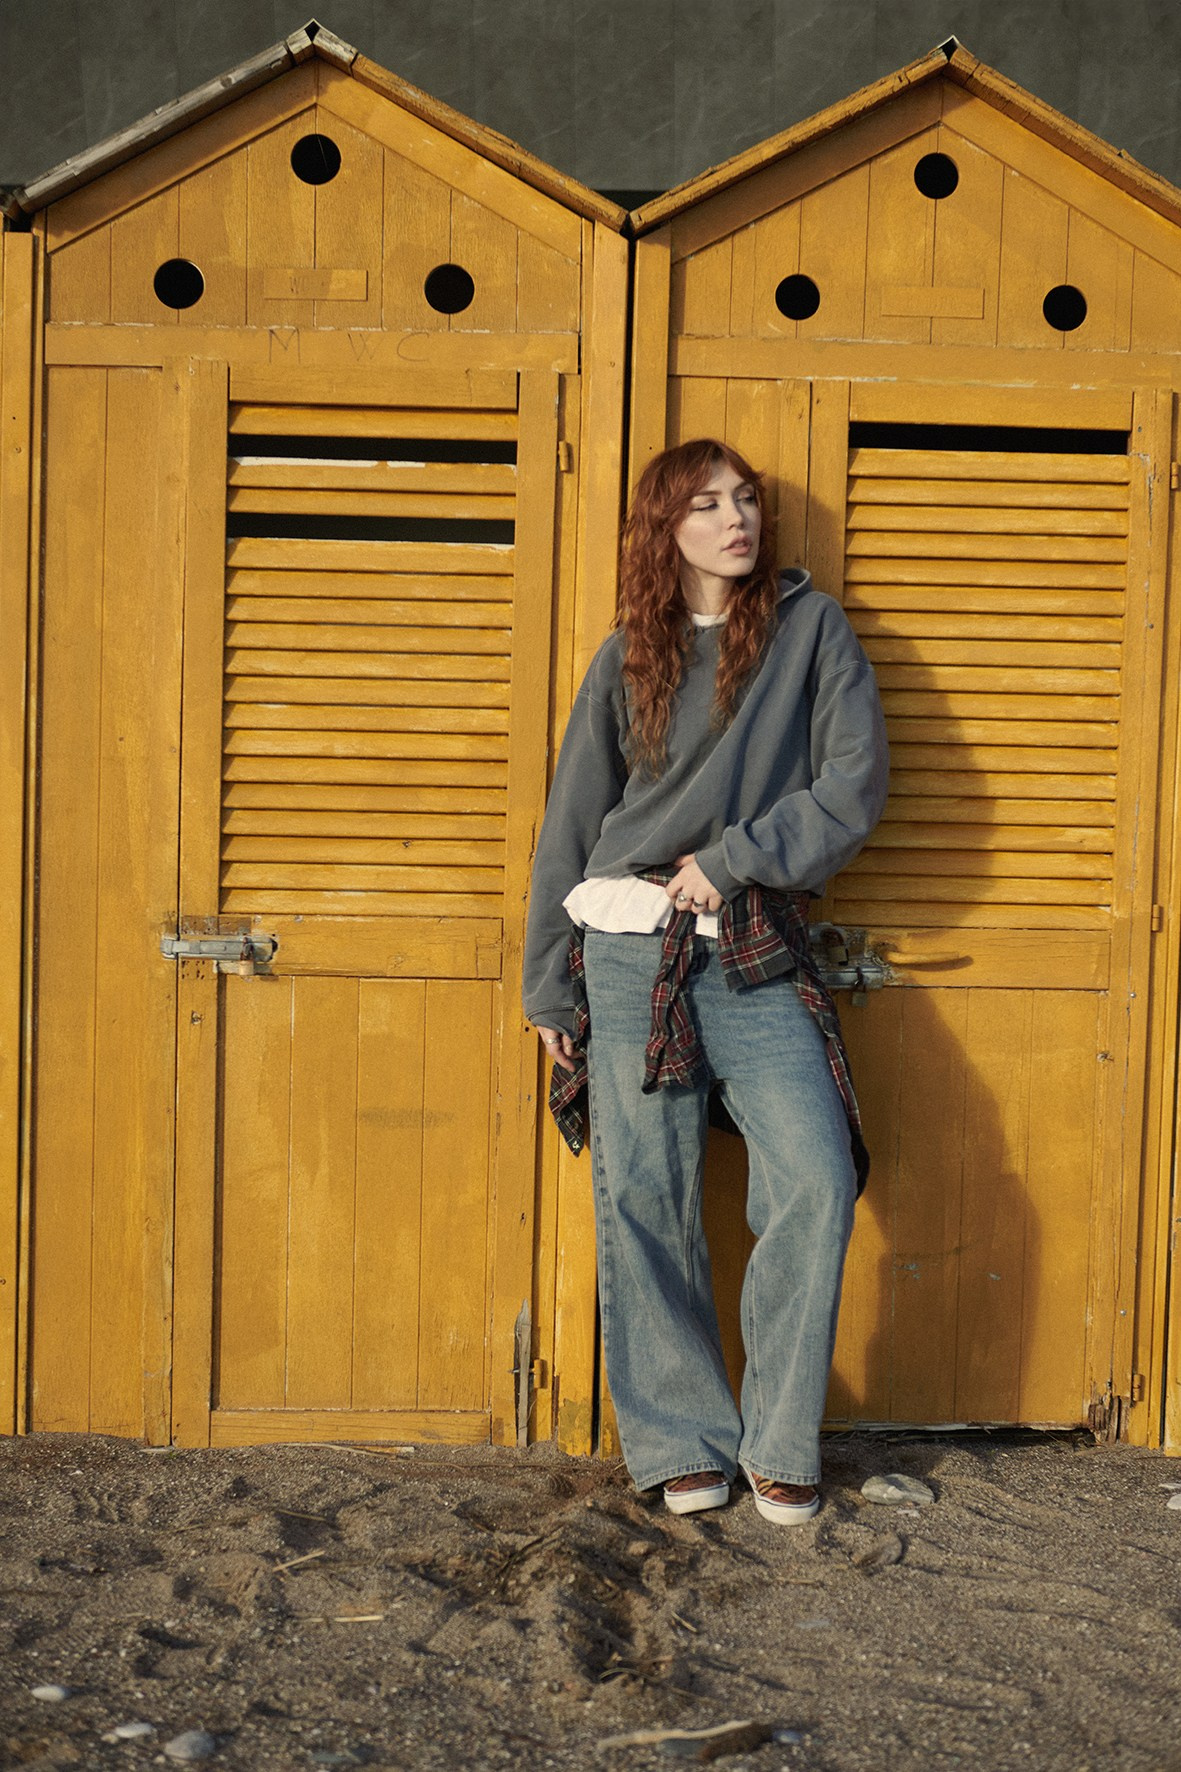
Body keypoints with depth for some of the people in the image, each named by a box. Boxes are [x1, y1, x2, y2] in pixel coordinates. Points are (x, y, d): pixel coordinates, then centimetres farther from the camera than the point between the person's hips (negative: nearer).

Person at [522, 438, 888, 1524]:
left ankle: (781, 1443, 3)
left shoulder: (809, 627, 6)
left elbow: (857, 784, -1)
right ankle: (681, 1440, 15)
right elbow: (571, 822, 13)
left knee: (816, 1183, -14)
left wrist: (734, 860, -10)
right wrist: (549, 986, 10)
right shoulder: (628, 657, 10)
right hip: (628, 953, 1)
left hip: (756, 956, -1)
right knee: (643, 1203, 1)